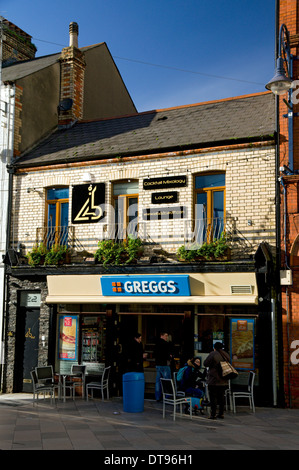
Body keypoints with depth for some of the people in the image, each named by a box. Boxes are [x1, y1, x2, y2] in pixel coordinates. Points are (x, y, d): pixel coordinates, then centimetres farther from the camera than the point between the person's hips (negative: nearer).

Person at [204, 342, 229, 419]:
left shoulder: (213, 354, -13)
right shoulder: (226, 355, 7)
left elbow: (205, 364, -10)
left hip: (214, 380, -6)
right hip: (224, 381, 6)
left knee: (213, 397, -1)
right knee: (221, 397, 14)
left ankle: (213, 414, -1)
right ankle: (221, 414, 17)